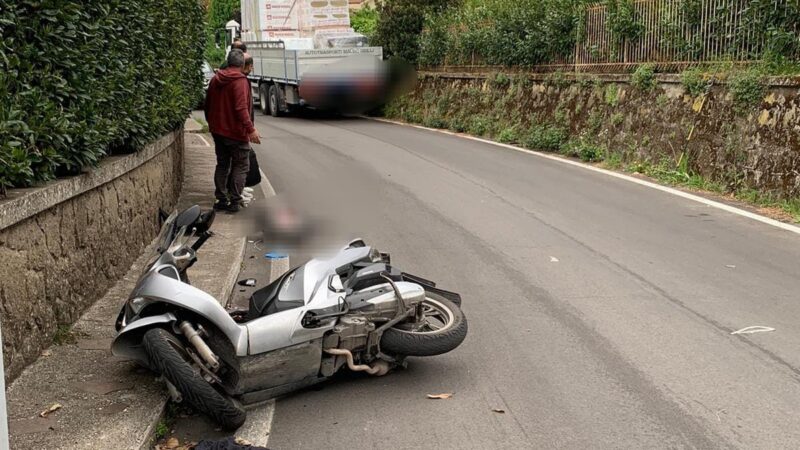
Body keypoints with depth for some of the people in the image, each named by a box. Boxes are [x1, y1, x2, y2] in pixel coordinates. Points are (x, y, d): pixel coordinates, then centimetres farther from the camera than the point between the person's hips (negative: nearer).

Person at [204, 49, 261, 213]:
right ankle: (234, 202, -1)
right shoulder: (240, 80, -16)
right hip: (236, 132, -7)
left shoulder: (215, 80, 9)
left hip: (218, 131, 7)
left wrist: (212, 123, 29)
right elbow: (241, 108, -25)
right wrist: (250, 129, -25)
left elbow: (208, 105, 17)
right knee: (241, 166, 3)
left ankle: (221, 199, 16)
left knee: (222, 165, 16)